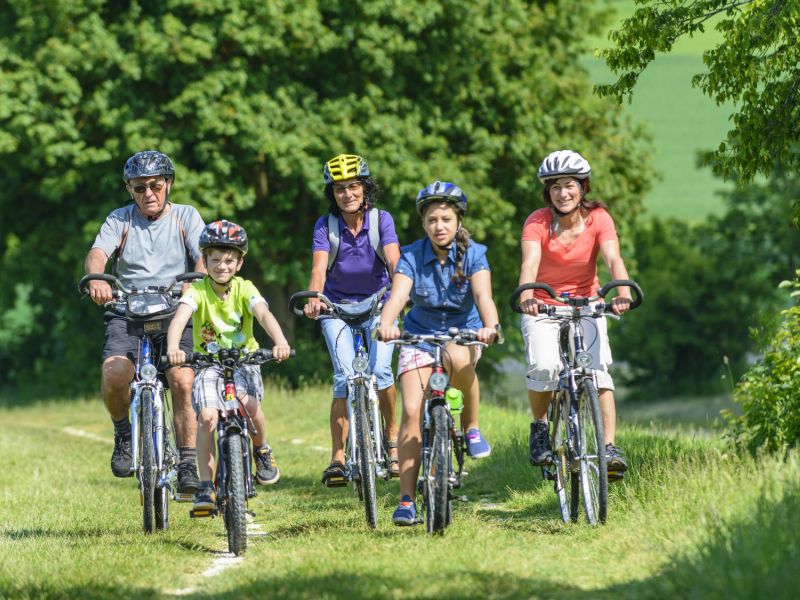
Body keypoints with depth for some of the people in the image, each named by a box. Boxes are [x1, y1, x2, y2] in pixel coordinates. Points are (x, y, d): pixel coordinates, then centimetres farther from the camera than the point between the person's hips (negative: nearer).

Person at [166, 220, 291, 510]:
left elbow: (264, 314, -28)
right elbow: (179, 317, -31)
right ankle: (206, 486, -12)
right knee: (207, 417, -22)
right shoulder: (198, 290, -14)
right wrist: (173, 348, -52)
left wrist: (280, 342, -49)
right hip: (208, 362, 0)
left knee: (248, 404, -29)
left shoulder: (244, 289, -11)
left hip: (243, 358, 0)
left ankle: (261, 449, 3)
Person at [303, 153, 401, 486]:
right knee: (345, 376, -19)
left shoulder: (381, 220, -10)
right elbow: (319, 268, -23)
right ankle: (337, 458, -17)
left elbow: (394, 261, -24)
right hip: (338, 308, 0)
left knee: (379, 370, -20)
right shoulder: (326, 225, -10)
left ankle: (393, 435, 7)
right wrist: (313, 298, -43)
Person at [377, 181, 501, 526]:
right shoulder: (412, 257, -10)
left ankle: (471, 428, -14)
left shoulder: (473, 255, -11)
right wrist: (385, 325, -47)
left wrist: (490, 326, -48)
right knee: (411, 410, -15)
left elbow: (482, 294, -27)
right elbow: (398, 295, -25)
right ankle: (407, 500, -12)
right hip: (420, 334, 1)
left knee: (458, 359, -39)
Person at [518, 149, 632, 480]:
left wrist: (622, 292, -45)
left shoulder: (598, 219, -10)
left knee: (598, 368, -21)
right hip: (543, 306, -1)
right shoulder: (537, 222, -14)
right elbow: (530, 262, -29)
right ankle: (539, 426, 2)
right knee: (544, 367, -25)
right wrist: (526, 296, -50)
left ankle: (610, 447, -22)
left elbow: (613, 259, -25)